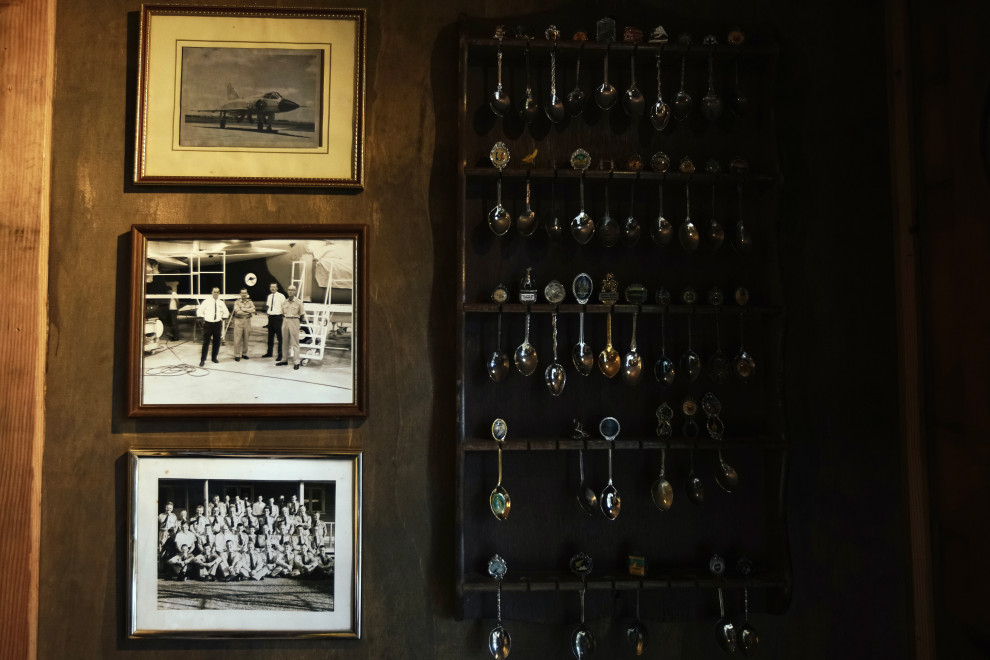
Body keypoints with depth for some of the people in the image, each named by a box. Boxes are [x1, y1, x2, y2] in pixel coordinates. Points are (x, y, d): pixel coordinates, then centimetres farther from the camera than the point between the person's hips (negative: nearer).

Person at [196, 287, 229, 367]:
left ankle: (214, 357, 24)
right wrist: (203, 318, -3)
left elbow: (226, 313, 18)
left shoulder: (221, 303, 7)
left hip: (218, 324, 3)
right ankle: (203, 360, 0)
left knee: (217, 342, 9)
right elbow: (199, 311, 5)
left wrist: (222, 318, 6)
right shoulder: (206, 302, -1)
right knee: (206, 342, -6)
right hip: (208, 324, -3)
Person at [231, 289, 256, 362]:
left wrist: (243, 309, -14)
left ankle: (244, 353, 21)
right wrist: (249, 311, -10)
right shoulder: (237, 302, 1)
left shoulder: (250, 302, 9)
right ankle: (237, 355, 1)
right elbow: (238, 311, -15)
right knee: (237, 339, -4)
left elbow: (253, 310, -9)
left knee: (246, 338, 9)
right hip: (238, 321, -3)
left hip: (247, 321, 3)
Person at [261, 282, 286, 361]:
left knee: (279, 337, -3)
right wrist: (266, 306, 6)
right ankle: (269, 353, 28)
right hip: (270, 317, 7)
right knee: (270, 336, 16)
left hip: (277, 317, -7)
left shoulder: (281, 296, -8)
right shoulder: (269, 296, 13)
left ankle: (280, 355, 3)